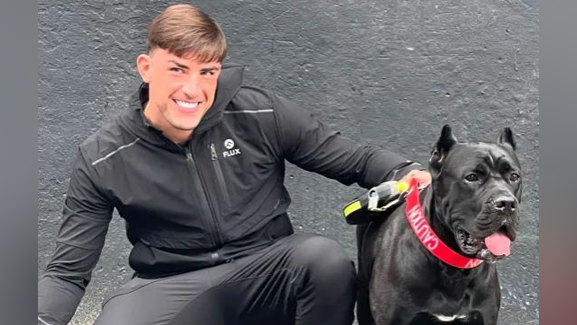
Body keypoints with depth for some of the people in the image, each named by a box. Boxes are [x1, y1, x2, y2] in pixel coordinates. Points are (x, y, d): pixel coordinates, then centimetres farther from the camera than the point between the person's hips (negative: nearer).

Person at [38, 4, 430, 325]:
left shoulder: (261, 115, -8)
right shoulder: (102, 161, -6)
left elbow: (356, 159, 1)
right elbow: (68, 273, -2)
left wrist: (410, 176, -20)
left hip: (267, 271, 1)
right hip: (173, 287, 0)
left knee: (324, 256, -32)